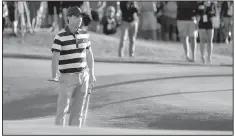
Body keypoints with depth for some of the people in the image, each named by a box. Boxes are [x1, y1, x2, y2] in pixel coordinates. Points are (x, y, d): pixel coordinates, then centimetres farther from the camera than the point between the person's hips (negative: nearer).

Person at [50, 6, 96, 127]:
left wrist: (92, 75, 14)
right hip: (67, 77, -5)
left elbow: (89, 55, 15)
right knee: (62, 110, -1)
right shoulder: (60, 37, -12)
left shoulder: (84, 34, 5)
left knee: (77, 111, 7)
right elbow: (55, 58, -18)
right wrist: (54, 76, -28)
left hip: (83, 76, 5)